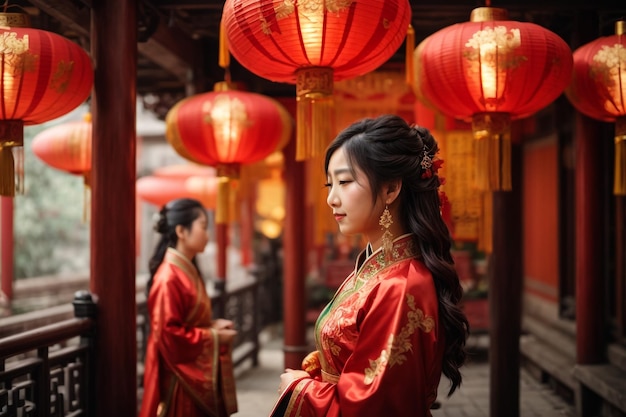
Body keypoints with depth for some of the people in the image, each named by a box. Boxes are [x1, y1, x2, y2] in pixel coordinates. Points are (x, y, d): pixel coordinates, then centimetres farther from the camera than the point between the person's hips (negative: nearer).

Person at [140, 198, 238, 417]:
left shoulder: (188, 271, 9)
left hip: (197, 373, 9)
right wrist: (213, 337, -15)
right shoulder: (169, 278, -20)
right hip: (181, 378, -9)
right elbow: (169, 335, -23)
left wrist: (213, 325, 3)